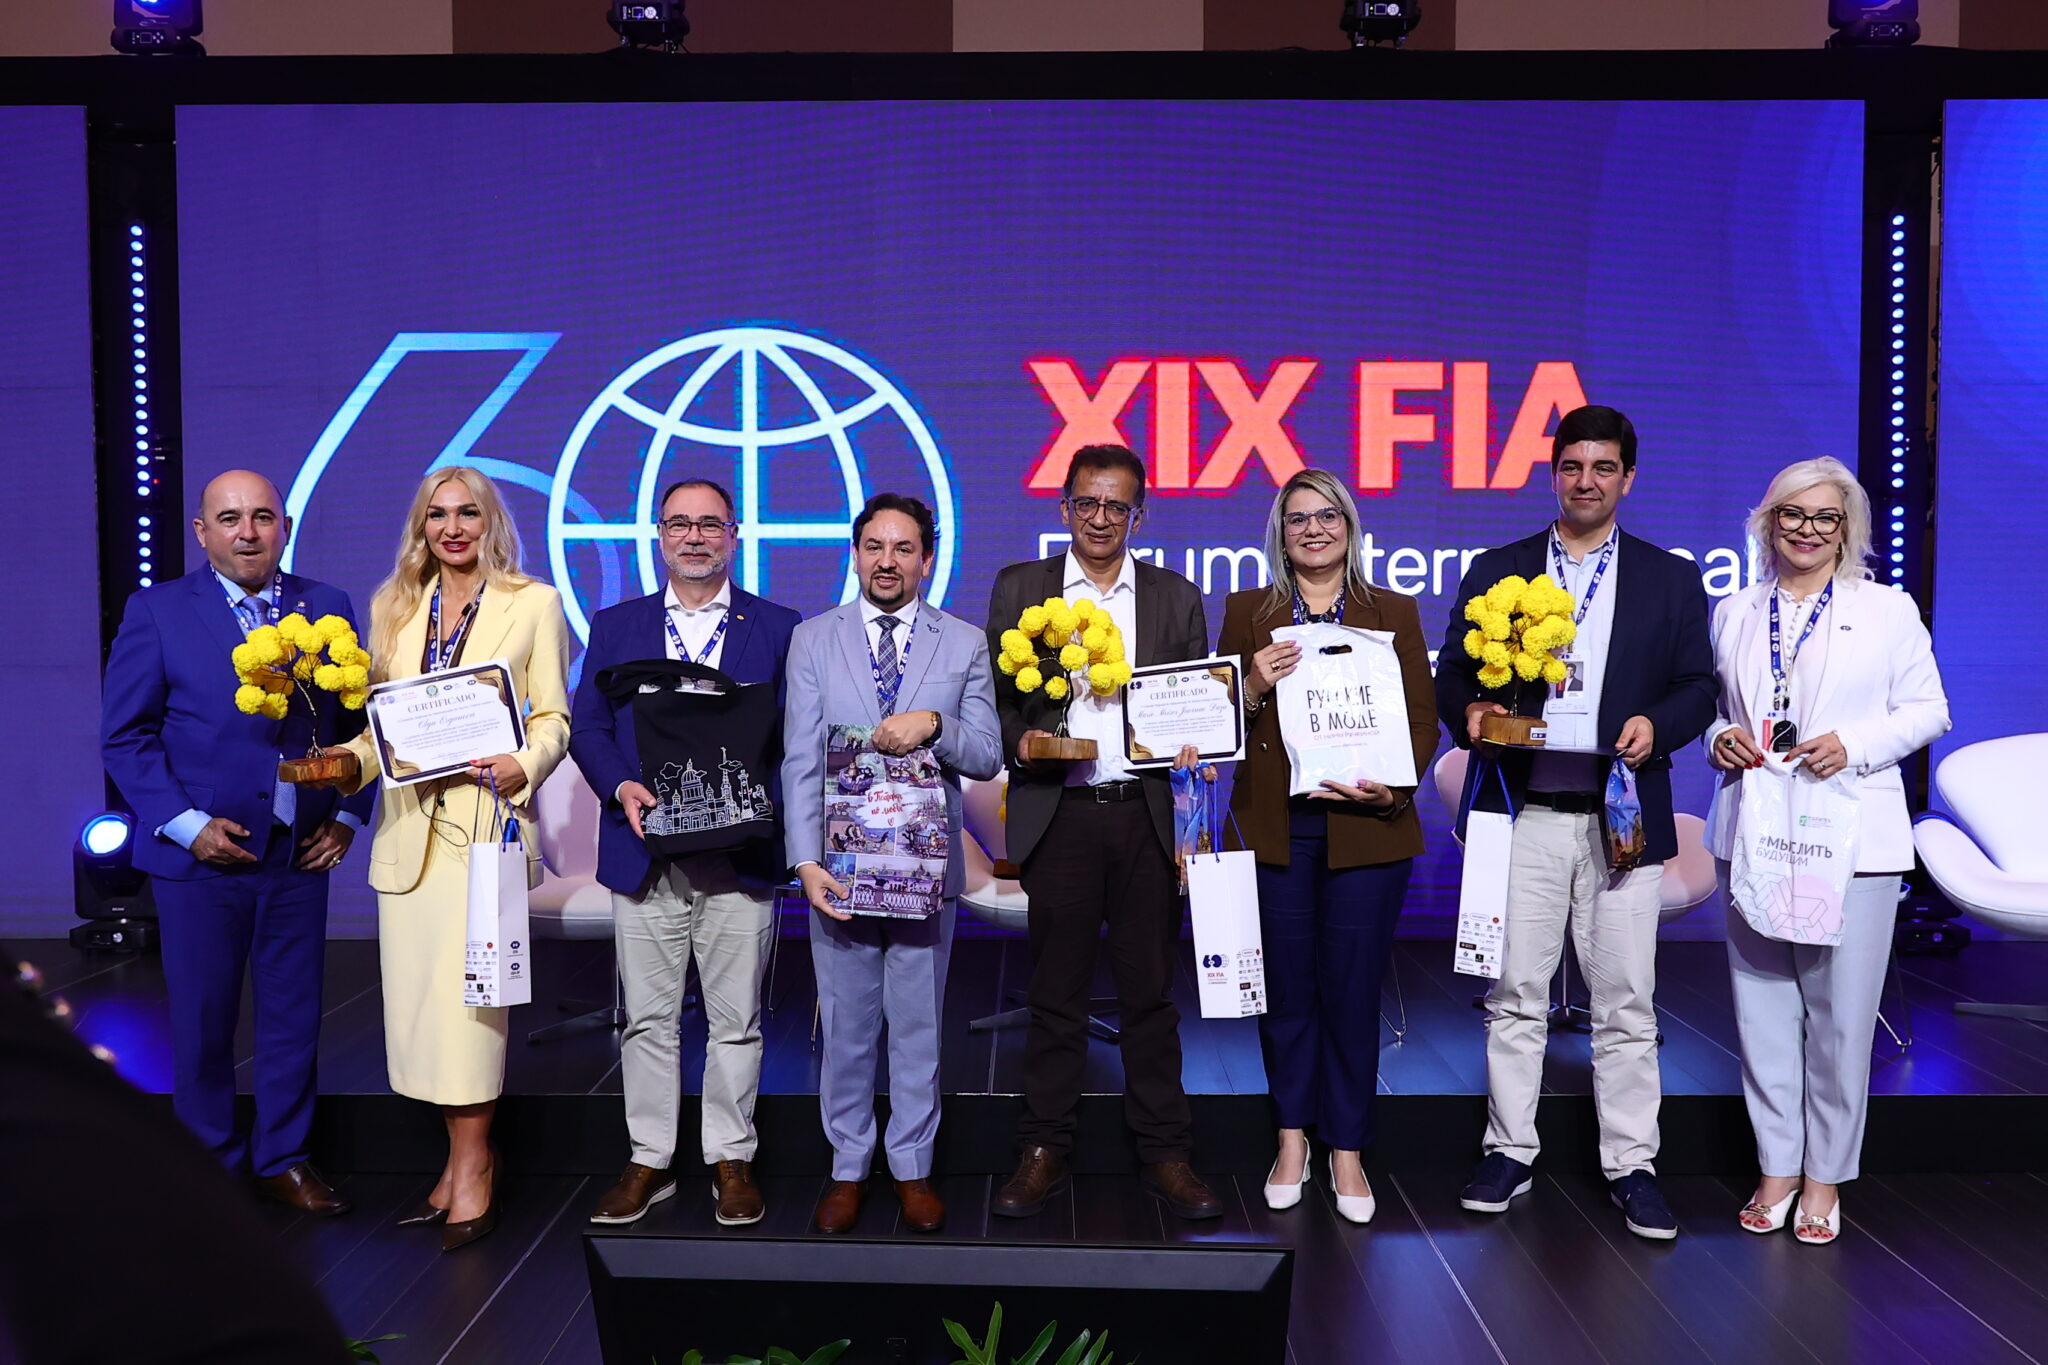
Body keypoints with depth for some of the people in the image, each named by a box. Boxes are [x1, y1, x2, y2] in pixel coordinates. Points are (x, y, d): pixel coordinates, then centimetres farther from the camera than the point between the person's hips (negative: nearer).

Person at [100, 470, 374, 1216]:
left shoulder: (329, 609, 3)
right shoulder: (157, 611, -3)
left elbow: (356, 722, 9)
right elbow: (125, 734, -4)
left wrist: (347, 814, 0)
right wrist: (186, 824, -12)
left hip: (300, 853, 2)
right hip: (199, 856, -2)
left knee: (293, 1016, 11)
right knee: (201, 1024, 9)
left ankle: (284, 1158, 26)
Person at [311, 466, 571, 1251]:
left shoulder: (534, 604, 4)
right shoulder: (393, 607, 15)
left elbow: (554, 718, 1)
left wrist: (525, 766, -18)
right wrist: (351, 762, -4)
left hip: (487, 820, -4)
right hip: (409, 825, 5)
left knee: (463, 990, -8)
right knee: (418, 995, 5)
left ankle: (471, 1168, 6)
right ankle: (467, 1159, 19)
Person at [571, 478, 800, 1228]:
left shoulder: (779, 628, 5)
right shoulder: (615, 625, 11)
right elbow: (587, 725, 7)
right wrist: (621, 787, -10)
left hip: (740, 854, -1)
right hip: (647, 855, 2)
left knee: (735, 1019, 6)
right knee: (648, 1019, 8)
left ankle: (731, 1159, 19)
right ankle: (649, 1160, 21)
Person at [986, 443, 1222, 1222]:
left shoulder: (1175, 597, 11)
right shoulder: (1019, 589, 8)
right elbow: (994, 696, 5)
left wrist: (1189, 746, -7)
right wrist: (1020, 741, -14)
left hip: (1146, 813, 1)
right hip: (1058, 813, -1)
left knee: (1150, 989, 7)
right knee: (1056, 991, 6)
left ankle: (1165, 1155, 16)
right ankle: (1044, 1152, 16)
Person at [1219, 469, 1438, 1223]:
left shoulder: (1394, 612, 8)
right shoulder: (1247, 612, 8)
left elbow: (1423, 720, 5)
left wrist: (1393, 788, -12)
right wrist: (1253, 688, -12)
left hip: (1366, 830, 0)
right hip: (1273, 828, 1)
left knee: (1352, 988, 3)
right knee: (1285, 986, 7)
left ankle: (1346, 1150, 17)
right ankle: (1292, 1140, 22)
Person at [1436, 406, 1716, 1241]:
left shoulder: (1672, 579, 10)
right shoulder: (1496, 571, 10)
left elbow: (1699, 687, 7)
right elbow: (1453, 674, 8)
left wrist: (1657, 725, -12)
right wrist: (1470, 711, -13)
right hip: (1522, 816, 0)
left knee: (1626, 1002, 4)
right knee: (1514, 995, 6)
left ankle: (1632, 1167, 15)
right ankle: (1509, 1151, 18)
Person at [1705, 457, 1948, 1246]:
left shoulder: (1888, 611, 4)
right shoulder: (1735, 615, 13)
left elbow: (1926, 710, 2)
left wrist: (1852, 745, -13)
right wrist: (1720, 738, -3)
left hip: (1851, 839, -3)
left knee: (1840, 1012, 0)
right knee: (1762, 1007, 6)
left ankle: (1825, 1178, 14)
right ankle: (1776, 1167, 19)